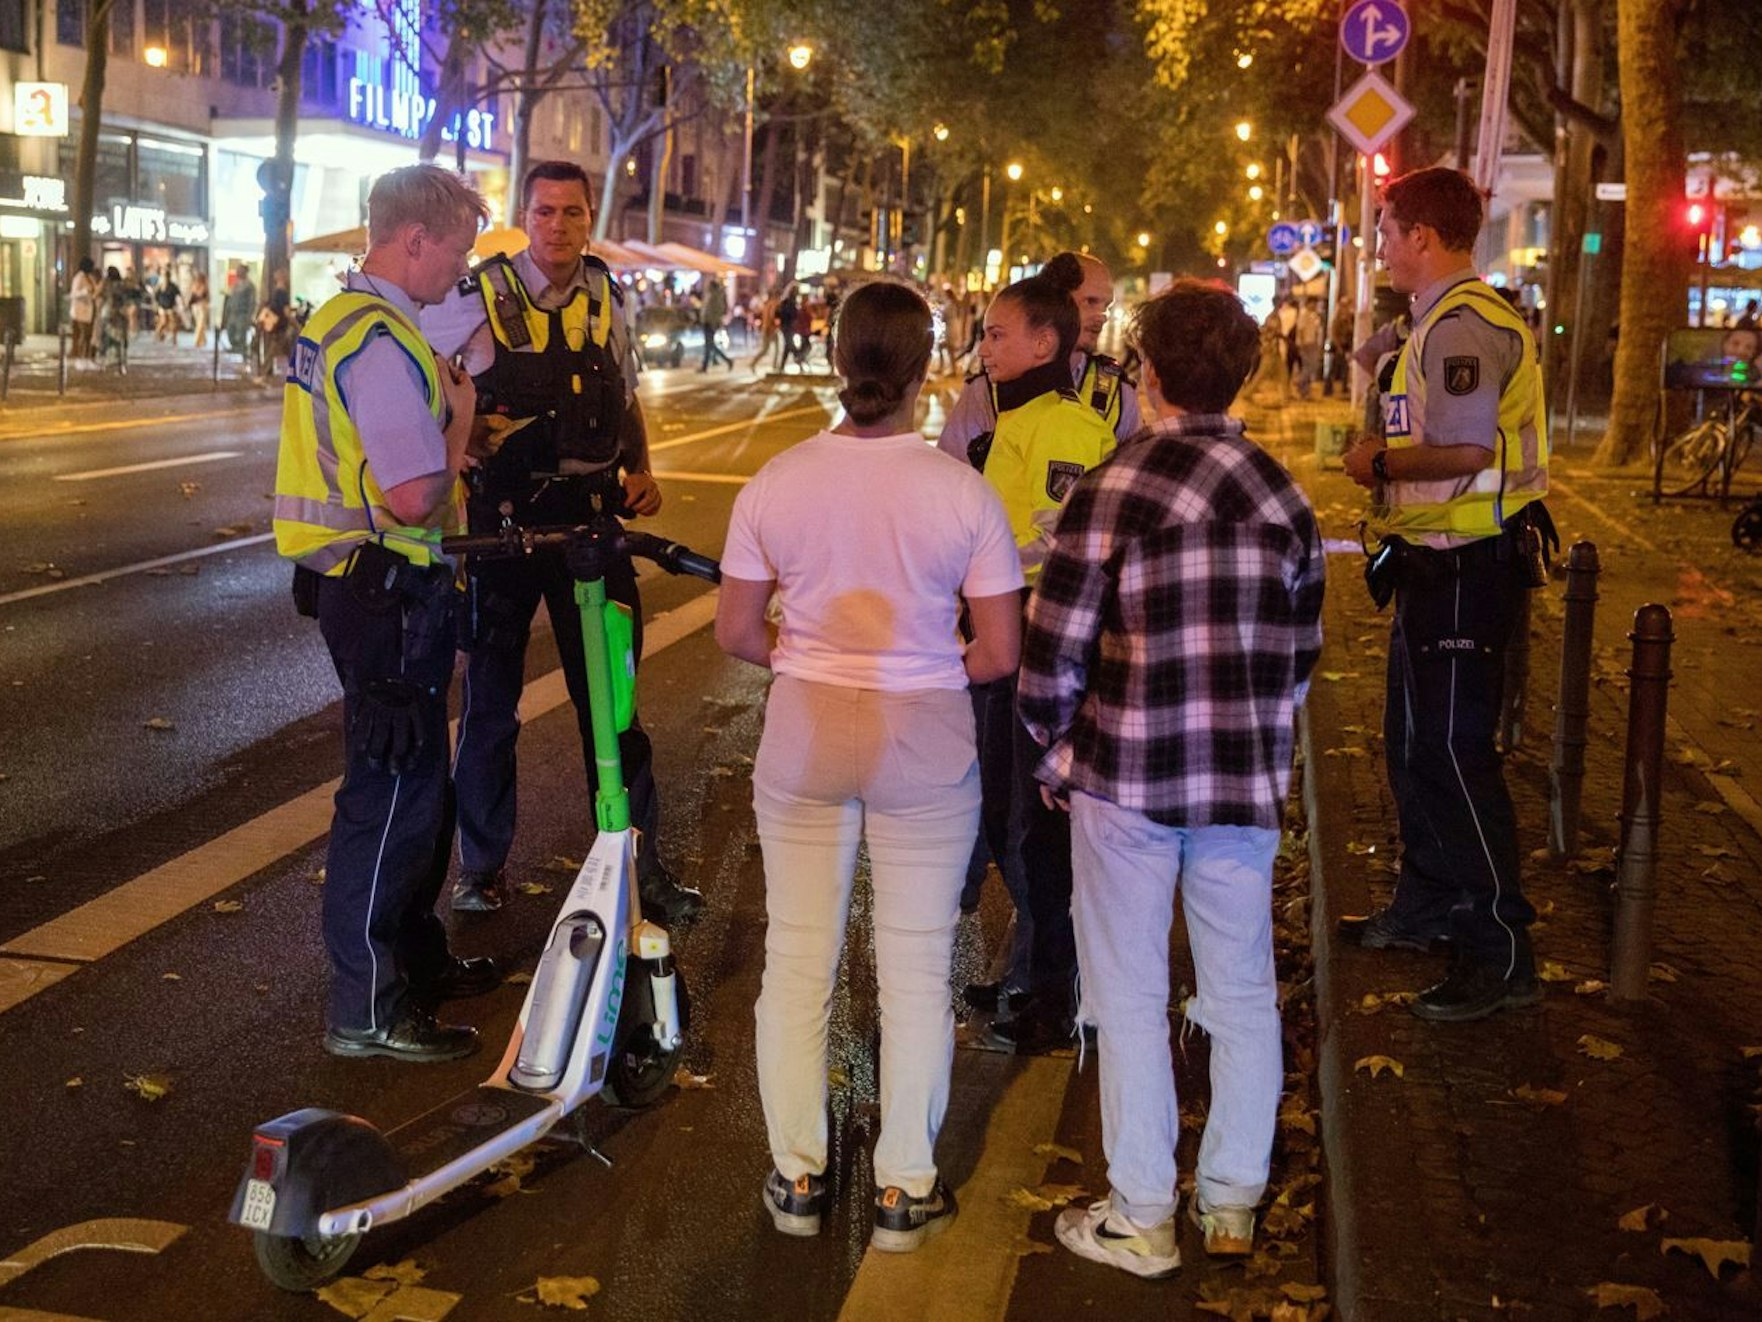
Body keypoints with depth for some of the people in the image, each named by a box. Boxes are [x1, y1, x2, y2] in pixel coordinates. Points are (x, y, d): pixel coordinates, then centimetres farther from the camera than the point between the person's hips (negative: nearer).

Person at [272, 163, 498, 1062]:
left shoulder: (336, 320, 13)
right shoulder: (383, 342, -21)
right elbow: (414, 498, -27)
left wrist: (443, 414, 11)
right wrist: (460, 415, -11)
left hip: (358, 579, 11)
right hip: (390, 592, -11)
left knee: (418, 783, 21)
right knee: (391, 792, -2)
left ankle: (414, 958, 36)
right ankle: (366, 1010, 7)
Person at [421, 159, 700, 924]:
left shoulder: (608, 298, 5)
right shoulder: (480, 296, -6)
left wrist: (641, 470, 2)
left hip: (592, 513, 2)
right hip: (505, 515, -2)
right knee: (491, 694, 9)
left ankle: (638, 861, 18)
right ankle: (482, 861, 24)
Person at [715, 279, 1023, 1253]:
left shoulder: (775, 482, -7)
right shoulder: (963, 492, -12)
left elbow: (734, 632, -1)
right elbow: (999, 654, -9)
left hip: (803, 735, 2)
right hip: (924, 744, -2)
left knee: (797, 960, 15)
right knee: (916, 970, 11)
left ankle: (796, 1178, 26)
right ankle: (904, 1191, 21)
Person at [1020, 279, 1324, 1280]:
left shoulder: (1113, 490, -11)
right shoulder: (1284, 495, 3)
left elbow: (1053, 649, -11)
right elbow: (1303, 654, 9)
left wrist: (1054, 753, 3)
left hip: (1127, 779, -4)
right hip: (1246, 783, 4)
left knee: (1130, 998, 6)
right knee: (1243, 993, 14)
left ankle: (1143, 1218, 14)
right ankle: (1233, 1201, 25)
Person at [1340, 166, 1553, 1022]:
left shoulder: (1463, 325, -18)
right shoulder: (1449, 320, 16)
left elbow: (1466, 451, -29)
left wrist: (1379, 463, -15)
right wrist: (1384, 461, 12)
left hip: (1466, 565, -11)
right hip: (1439, 563, 11)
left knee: (1451, 751, -8)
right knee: (1413, 742, 19)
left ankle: (1501, 953, -2)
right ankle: (1427, 906, 34)